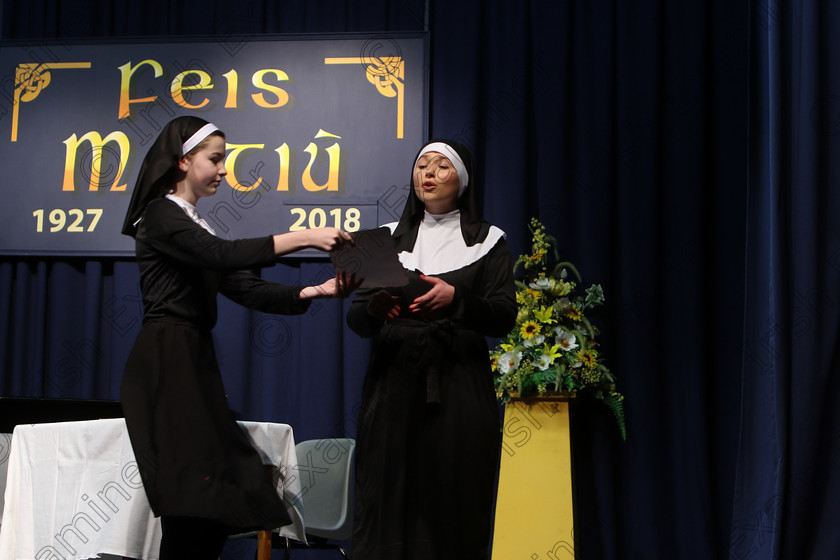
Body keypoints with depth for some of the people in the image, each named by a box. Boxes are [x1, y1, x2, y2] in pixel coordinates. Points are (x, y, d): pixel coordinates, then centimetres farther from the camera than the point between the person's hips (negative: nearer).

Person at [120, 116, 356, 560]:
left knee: (214, 502, 2)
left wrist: (314, 292, 2)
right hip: (166, 360, -9)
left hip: (195, 361, 9)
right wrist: (305, 237, -23)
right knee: (195, 499, -12)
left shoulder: (192, 224, 23)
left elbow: (242, 288, 14)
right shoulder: (160, 216, -4)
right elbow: (224, 255, -20)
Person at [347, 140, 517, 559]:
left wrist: (456, 300, -19)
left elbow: (504, 318, -1)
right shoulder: (389, 238, 15)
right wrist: (374, 308, -16)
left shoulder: (487, 241, 10)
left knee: (452, 505, -5)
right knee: (386, 501, -4)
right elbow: (355, 320, 7)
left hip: (458, 387, -1)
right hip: (394, 383, 1)